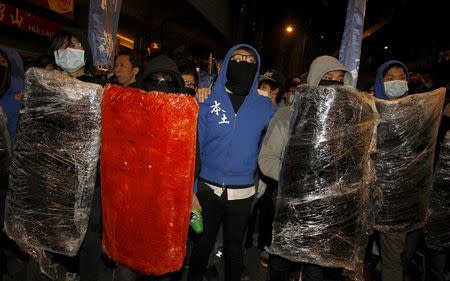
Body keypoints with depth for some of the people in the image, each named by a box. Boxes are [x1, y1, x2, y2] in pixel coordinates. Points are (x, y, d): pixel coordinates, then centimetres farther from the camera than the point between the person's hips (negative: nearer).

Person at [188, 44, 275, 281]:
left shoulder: (264, 106, -1)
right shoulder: (209, 101, -4)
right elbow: (194, 146, -3)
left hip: (242, 193, 1)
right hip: (207, 188, 0)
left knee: (234, 246, 18)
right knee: (202, 242, 17)